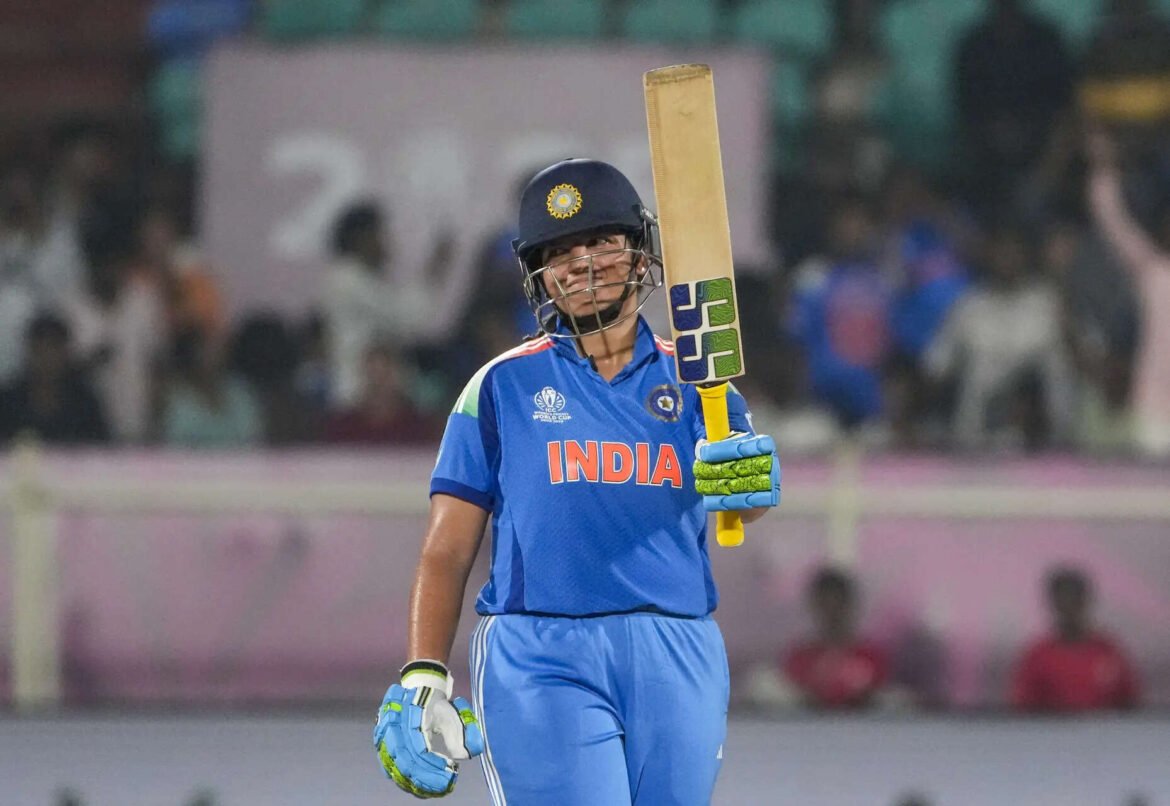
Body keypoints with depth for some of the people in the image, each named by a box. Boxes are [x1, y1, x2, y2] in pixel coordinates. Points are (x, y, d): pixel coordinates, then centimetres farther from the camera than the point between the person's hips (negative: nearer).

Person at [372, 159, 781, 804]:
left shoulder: (690, 381, 13)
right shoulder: (506, 386, 11)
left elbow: (745, 498, -4)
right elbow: (447, 551, 8)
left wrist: (748, 482, -29)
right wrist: (421, 680, -3)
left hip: (677, 659, 2)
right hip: (540, 656, -2)